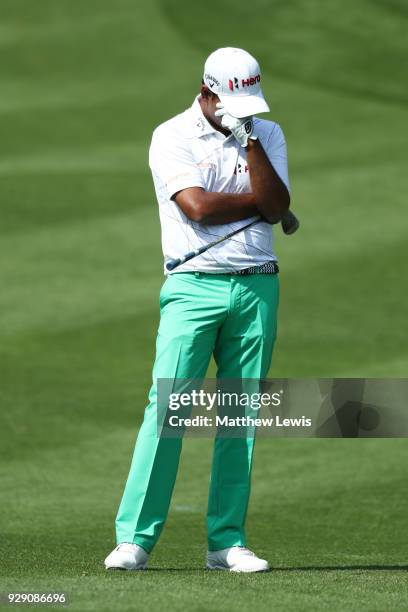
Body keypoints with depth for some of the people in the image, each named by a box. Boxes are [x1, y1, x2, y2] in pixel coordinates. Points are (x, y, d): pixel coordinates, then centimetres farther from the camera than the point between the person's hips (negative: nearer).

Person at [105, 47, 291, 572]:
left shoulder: (268, 135, 10)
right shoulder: (172, 137, -1)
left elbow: (275, 207, -5)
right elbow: (199, 207, -14)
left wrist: (249, 140, -10)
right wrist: (256, 200, -1)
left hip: (256, 289, 3)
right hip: (194, 287, -3)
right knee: (167, 409, -11)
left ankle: (227, 541, 6)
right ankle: (134, 538, -10)